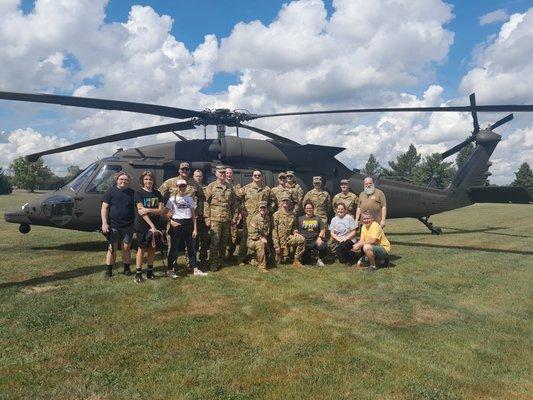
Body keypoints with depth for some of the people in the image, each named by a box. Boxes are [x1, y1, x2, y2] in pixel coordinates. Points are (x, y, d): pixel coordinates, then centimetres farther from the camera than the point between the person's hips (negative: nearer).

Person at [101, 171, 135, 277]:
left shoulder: (131, 193, 9)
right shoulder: (111, 191, 0)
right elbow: (104, 208, -3)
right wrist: (104, 223, -11)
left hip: (128, 226, 2)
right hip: (113, 225, -2)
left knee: (126, 247, 8)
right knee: (112, 248, 2)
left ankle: (127, 268, 19)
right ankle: (109, 270, 11)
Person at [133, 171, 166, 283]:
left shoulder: (157, 193, 9)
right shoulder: (139, 193, -4)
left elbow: (161, 210, 1)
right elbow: (141, 211, -13)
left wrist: (148, 210, -17)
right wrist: (152, 225, -19)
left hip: (156, 225, 4)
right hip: (143, 225, -4)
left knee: (152, 248, 7)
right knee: (142, 248, -2)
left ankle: (149, 272, 18)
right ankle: (138, 273, 5)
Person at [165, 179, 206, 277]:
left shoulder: (189, 198, 9)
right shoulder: (172, 199, 1)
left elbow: (193, 214, 8)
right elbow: (167, 214, -1)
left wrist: (195, 228, 3)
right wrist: (171, 221, -18)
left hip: (188, 224, 3)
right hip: (177, 225, -3)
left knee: (191, 247, 7)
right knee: (174, 248, 3)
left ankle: (195, 269, 16)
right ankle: (172, 269, 15)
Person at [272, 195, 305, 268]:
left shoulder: (293, 214, 8)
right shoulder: (277, 214, -6)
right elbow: (274, 231, -9)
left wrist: (295, 232, -4)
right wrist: (276, 246, -14)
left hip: (289, 237, 3)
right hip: (280, 240, -3)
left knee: (302, 240, -25)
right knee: (283, 260, -3)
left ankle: (296, 261, -11)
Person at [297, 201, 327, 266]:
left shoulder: (318, 218, 15)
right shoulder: (300, 219, 12)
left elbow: (322, 230, 11)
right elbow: (296, 230, 7)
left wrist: (319, 237, -5)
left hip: (315, 240, 1)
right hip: (304, 241, -1)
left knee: (323, 247, -31)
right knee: (304, 259, -19)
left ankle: (320, 259, 2)